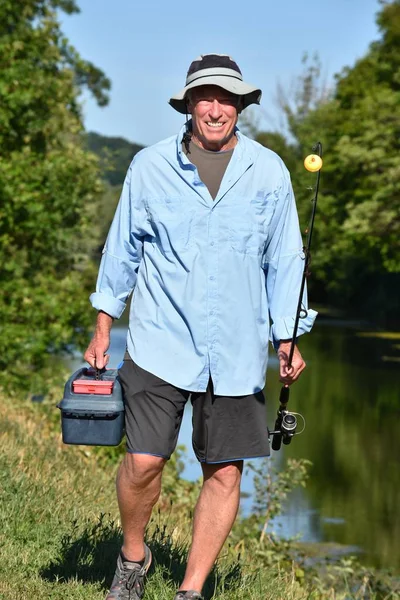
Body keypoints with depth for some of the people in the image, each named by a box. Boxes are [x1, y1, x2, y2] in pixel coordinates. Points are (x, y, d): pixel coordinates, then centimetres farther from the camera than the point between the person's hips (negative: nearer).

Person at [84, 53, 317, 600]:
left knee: (225, 473, 3)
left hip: (236, 353, 1)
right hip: (160, 345, -1)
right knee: (144, 460, -9)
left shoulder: (269, 172, 3)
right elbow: (123, 248, 11)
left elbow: (284, 262, 9)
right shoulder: (151, 166, 2)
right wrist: (103, 329, 11)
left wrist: (287, 341, 4)